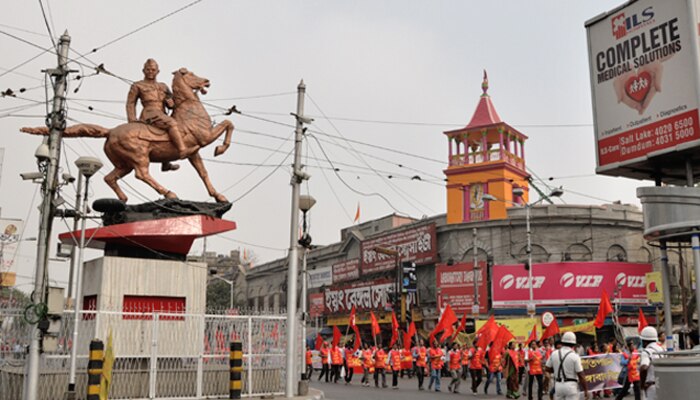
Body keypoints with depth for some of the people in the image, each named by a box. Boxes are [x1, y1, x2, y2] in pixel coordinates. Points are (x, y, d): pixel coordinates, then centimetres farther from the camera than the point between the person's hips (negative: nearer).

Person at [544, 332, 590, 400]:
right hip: (570, 386, -4)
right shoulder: (575, 356, -11)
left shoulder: (554, 354, 1)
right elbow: (581, 375, -10)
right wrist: (585, 390, -2)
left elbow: (547, 368, 9)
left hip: (558, 385, 4)